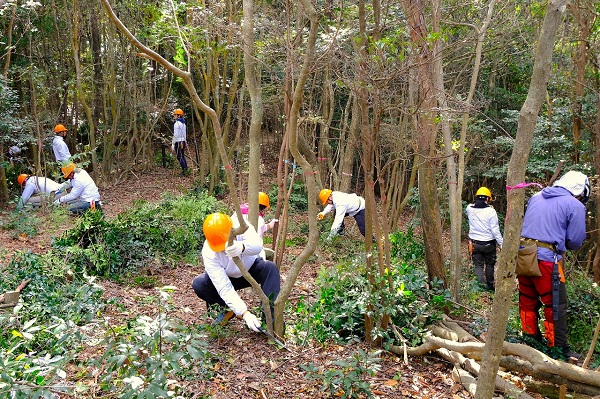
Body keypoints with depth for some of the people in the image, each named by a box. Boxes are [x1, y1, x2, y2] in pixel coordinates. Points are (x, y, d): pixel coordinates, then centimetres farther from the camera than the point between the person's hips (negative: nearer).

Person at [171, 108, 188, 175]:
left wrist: (173, 144, -13)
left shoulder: (177, 123, -13)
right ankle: (186, 169, 11)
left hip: (178, 142, -9)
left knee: (179, 156, -6)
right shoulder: (183, 123, 14)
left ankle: (184, 169, -11)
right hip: (183, 141, 9)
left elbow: (175, 135, -17)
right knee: (182, 156, 12)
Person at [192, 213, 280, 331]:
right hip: (229, 278, 1)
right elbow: (224, 288, -35)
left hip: (252, 269, 0)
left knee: (270, 267, -33)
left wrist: (242, 247, -78)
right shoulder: (208, 252, -31)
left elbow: (257, 245, -54)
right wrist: (244, 313, -45)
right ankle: (228, 309, -1)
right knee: (198, 284, -24)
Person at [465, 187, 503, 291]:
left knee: (478, 265, 9)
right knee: (490, 265, 16)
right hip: (488, 243, -2)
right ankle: (490, 285, 28)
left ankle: (481, 284, -3)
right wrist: (501, 244, -6)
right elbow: (495, 230, -14)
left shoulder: (469, 209, -8)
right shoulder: (491, 211, -16)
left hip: (475, 243, 2)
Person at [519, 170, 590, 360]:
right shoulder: (575, 206, -2)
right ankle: (558, 349, 14)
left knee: (527, 301, 17)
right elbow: (575, 241, -2)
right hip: (546, 259, -6)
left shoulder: (536, 197, 15)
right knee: (555, 306, 6)